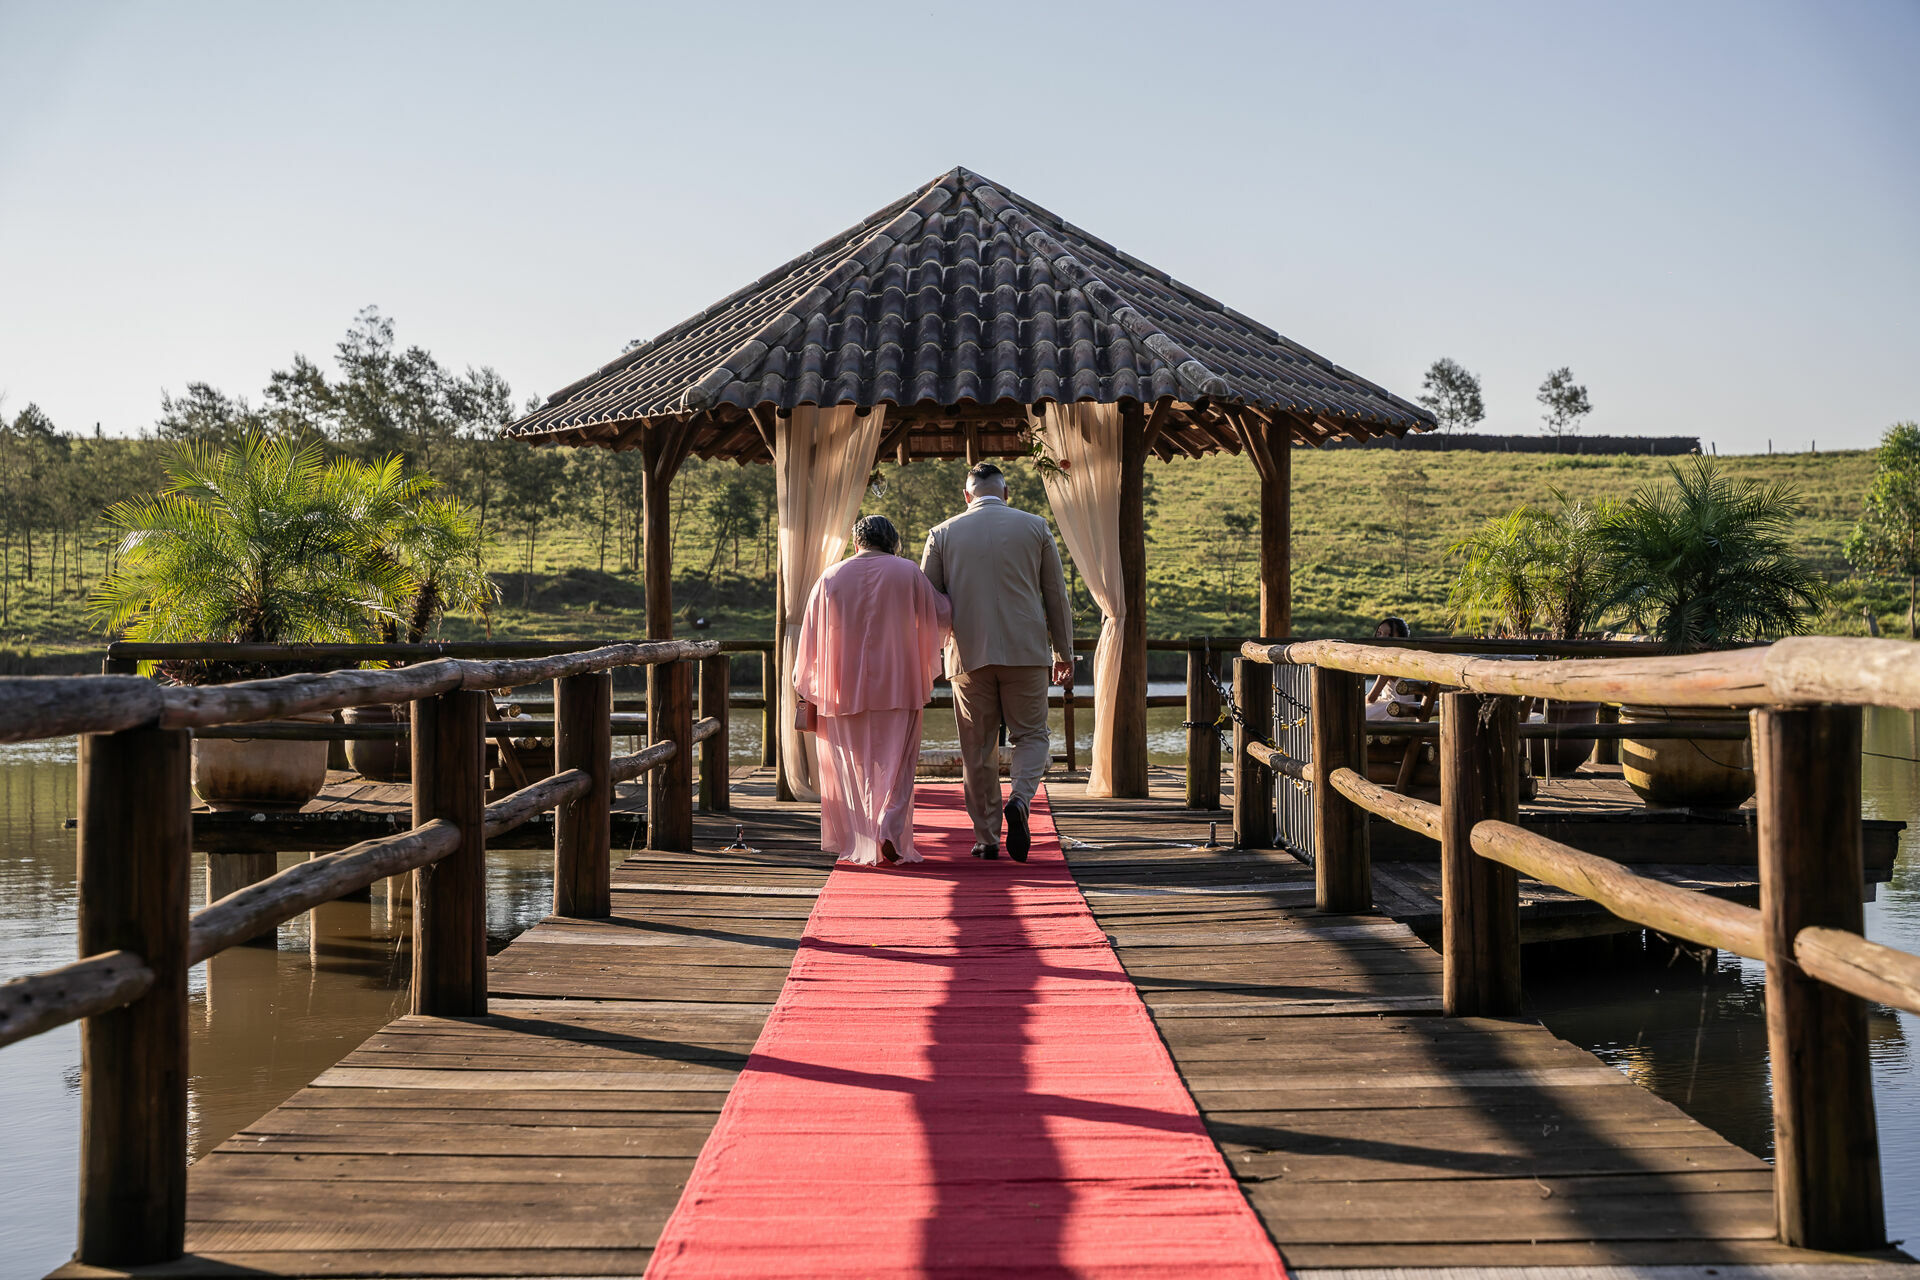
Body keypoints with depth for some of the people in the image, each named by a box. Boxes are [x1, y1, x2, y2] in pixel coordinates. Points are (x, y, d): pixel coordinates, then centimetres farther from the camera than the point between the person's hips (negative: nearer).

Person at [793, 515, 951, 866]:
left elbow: (811, 637, 5)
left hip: (844, 689, 1)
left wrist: (807, 690, 11)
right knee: (896, 761, 5)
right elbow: (940, 614, 5)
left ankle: (859, 842, 13)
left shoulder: (830, 578, 2)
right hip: (897, 688, -1)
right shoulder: (908, 573, -2)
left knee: (853, 767, 12)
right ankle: (890, 828, -15)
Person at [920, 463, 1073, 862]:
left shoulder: (942, 534, 6)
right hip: (1025, 650, -1)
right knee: (1030, 735, 9)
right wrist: (1064, 652, 15)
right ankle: (1019, 800, -18)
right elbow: (1056, 595, 8)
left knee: (978, 749, 8)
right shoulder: (1035, 528, 6)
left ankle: (986, 836, 10)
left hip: (969, 653, 1)